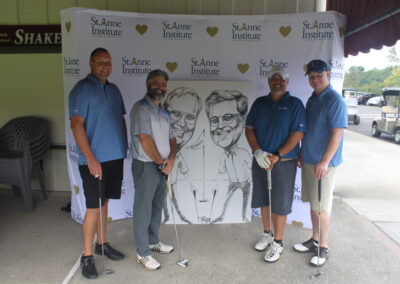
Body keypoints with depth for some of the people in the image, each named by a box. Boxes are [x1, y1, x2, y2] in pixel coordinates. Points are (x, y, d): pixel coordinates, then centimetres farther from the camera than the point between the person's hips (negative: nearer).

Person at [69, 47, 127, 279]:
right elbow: (76, 125, -15)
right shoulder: (82, 89, -8)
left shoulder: (114, 89, 12)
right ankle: (87, 256, 13)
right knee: (94, 207, -1)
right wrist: (91, 159, -20)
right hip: (95, 160, -6)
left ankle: (102, 243, 30)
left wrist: (124, 150, 12)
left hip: (115, 158, 6)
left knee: (104, 202, 16)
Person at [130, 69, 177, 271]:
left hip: (161, 166, 8)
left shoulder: (163, 112, 13)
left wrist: (171, 160, -5)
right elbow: (145, 140, -18)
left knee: (157, 207, 19)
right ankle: (143, 253, 15)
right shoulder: (141, 108, -12)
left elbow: (171, 139, 13)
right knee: (143, 210, 2)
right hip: (145, 165, -8)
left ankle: (153, 241, 36)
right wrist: (162, 162, -11)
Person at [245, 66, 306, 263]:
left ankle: (277, 243, 20)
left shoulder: (295, 104, -5)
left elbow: (298, 134, -11)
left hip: (283, 163, -4)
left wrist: (277, 156, -18)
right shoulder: (259, 103, 8)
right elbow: (249, 129, 5)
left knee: (280, 203, 4)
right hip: (260, 160, 4)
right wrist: (258, 151, -11)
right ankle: (267, 235, 35)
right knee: (264, 200, 16)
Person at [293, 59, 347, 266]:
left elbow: (337, 133, -18)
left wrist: (324, 162, -21)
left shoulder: (334, 100, -13)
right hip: (308, 161, 8)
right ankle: (315, 240, 30)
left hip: (323, 163, -7)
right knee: (313, 204, 16)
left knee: (322, 207, 2)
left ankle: (323, 248, 17)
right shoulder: (312, 99, 12)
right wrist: (301, 155, 16)